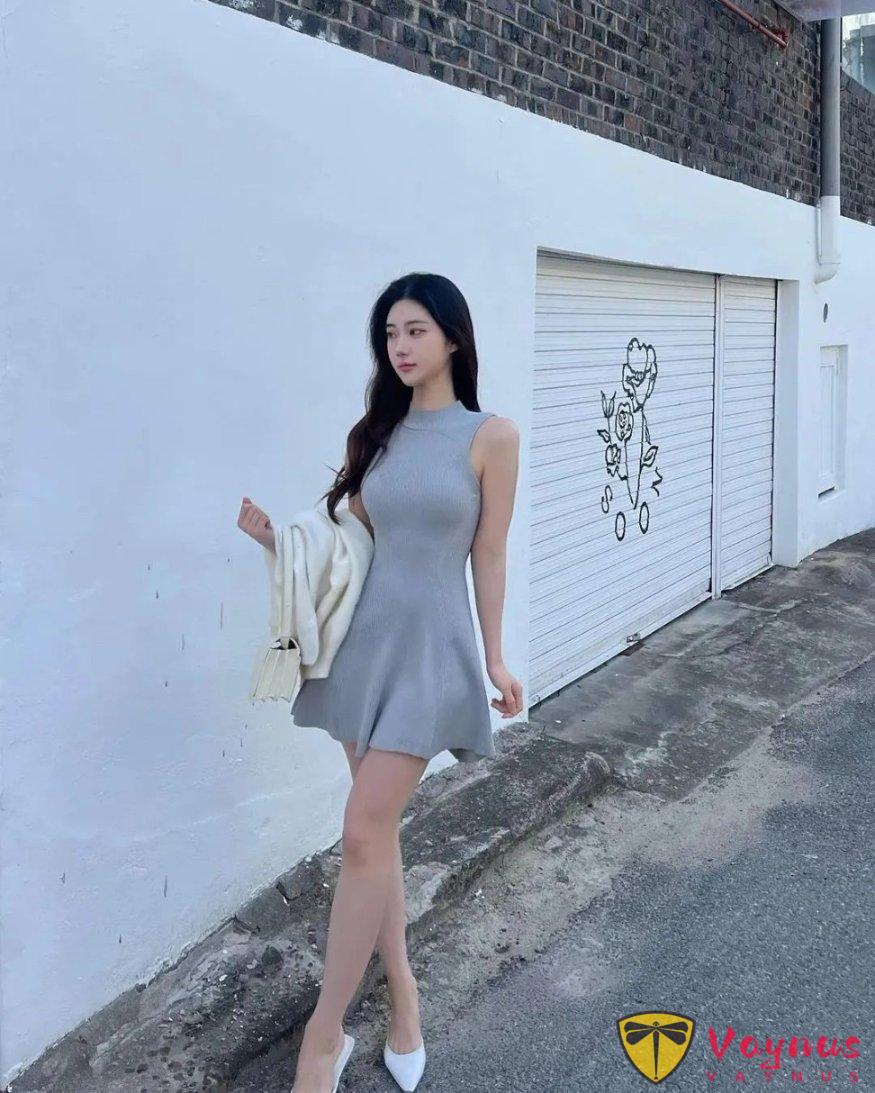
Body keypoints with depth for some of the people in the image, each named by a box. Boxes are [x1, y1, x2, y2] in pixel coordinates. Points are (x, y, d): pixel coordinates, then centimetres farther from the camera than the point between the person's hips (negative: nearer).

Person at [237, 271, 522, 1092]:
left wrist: (495, 659, 0)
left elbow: (489, 556, -2)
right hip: (363, 636, 5)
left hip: (431, 643, -5)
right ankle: (400, 993, 29)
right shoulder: (376, 432, 9)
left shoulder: (491, 436, -4)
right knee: (378, 829, 11)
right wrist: (281, 538, -3)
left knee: (365, 831, -9)